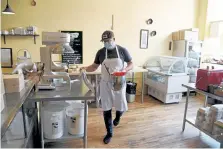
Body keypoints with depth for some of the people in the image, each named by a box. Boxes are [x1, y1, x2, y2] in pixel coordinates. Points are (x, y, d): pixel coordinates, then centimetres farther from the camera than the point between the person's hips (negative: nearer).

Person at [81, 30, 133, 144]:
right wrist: (85, 68, -11)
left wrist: (125, 70, -19)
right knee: (106, 109, 5)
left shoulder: (122, 50, -5)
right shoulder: (100, 52, -1)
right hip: (105, 84, 1)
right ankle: (109, 133, 24)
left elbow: (131, 64, 2)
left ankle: (118, 116, 46)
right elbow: (94, 66, 8)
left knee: (121, 107, 6)